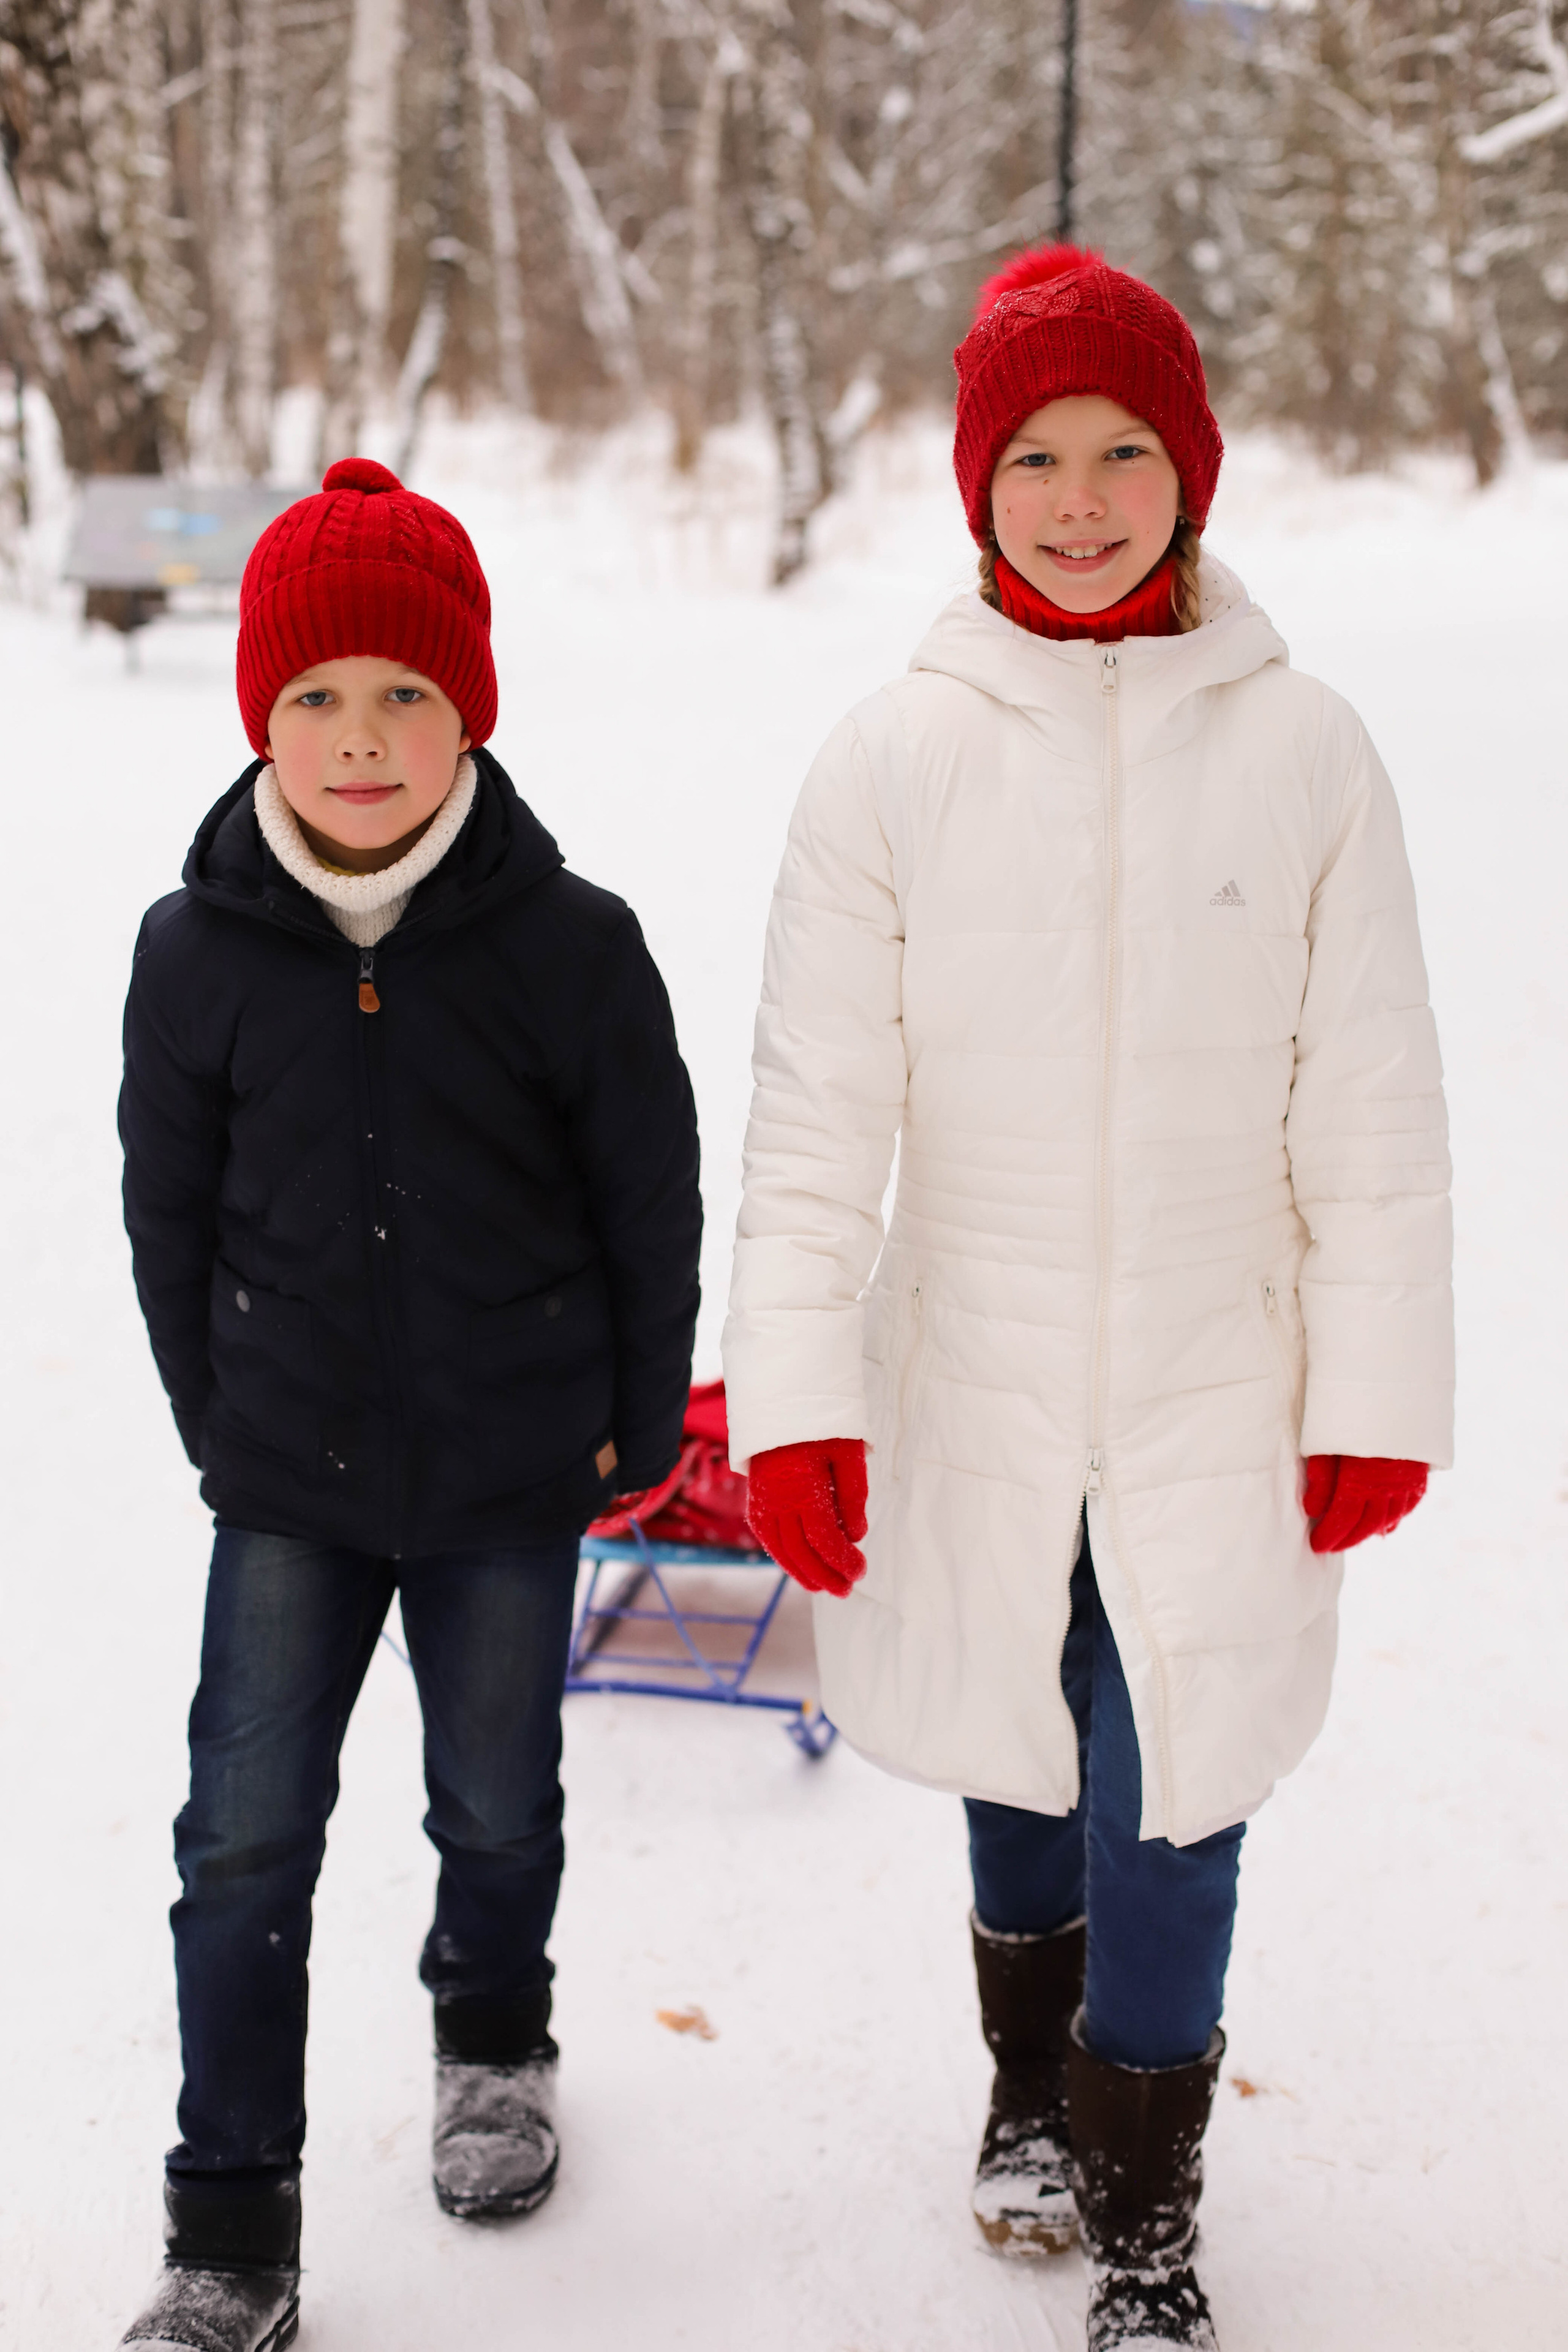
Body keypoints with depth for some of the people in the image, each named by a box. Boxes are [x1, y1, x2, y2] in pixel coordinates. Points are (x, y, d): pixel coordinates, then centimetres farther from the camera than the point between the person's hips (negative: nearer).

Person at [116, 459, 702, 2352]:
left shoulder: (571, 945, -13)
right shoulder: (199, 950, -8)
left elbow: (652, 1207, -3)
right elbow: (170, 1212, 3)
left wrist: (634, 1429, 2)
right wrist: (219, 1422, 7)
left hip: (511, 1478, -1)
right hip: (286, 1482, 1)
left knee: (498, 1805, 17)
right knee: (244, 1838, 2)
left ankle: (492, 2037, 48)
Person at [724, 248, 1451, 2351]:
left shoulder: (1300, 750, -6)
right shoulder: (896, 757, -5)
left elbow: (1372, 1113, -1)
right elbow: (817, 1111, -5)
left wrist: (1377, 1394, -1)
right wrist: (792, 1392, -9)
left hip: (1215, 1396, -1)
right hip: (973, 1403, 1)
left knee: (1167, 1810, 3)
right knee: (1015, 1770, 17)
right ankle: (1033, 2084, 45)